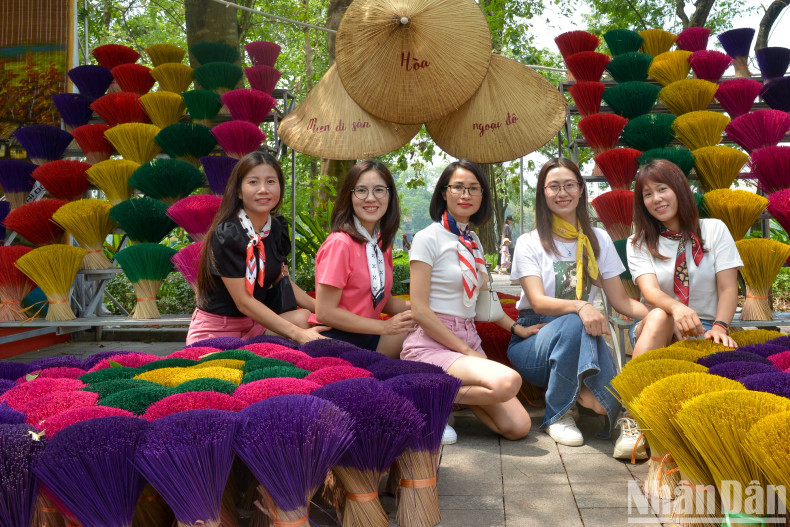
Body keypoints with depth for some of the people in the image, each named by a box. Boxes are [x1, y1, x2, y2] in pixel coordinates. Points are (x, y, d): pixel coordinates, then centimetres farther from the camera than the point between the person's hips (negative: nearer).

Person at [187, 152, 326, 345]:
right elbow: (244, 302, -22)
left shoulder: (277, 227, 2)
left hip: (255, 322, 7)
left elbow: (282, 280, 11)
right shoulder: (226, 235, -20)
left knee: (303, 317, -19)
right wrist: (298, 334, -28)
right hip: (216, 331, -7)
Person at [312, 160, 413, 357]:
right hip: (335, 339, -8)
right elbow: (325, 313, -18)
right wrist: (384, 326, -15)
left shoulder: (382, 243, 9)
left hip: (367, 336, 8)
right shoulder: (339, 243, -16)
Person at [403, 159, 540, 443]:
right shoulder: (428, 238, -6)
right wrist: (466, 351, -12)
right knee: (508, 381, -31)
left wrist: (517, 328, 14)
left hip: (468, 343, 7)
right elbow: (420, 311, -12)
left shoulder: (473, 243, 16)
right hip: (430, 344, -7)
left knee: (518, 426, -8)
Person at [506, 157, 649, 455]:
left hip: (579, 340, -1)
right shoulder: (530, 243, -2)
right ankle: (557, 416, -20)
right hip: (534, 339, 1)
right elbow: (538, 302, -16)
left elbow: (621, 300, 5)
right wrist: (579, 306, -36)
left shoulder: (598, 240, 9)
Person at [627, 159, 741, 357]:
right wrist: (676, 308, -37)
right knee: (659, 316, -35)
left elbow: (728, 289, -1)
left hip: (704, 329, 0)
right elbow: (650, 291, -13)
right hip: (652, 327, 0)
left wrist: (720, 327, -21)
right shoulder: (638, 244, 5)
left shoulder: (715, 230, 7)